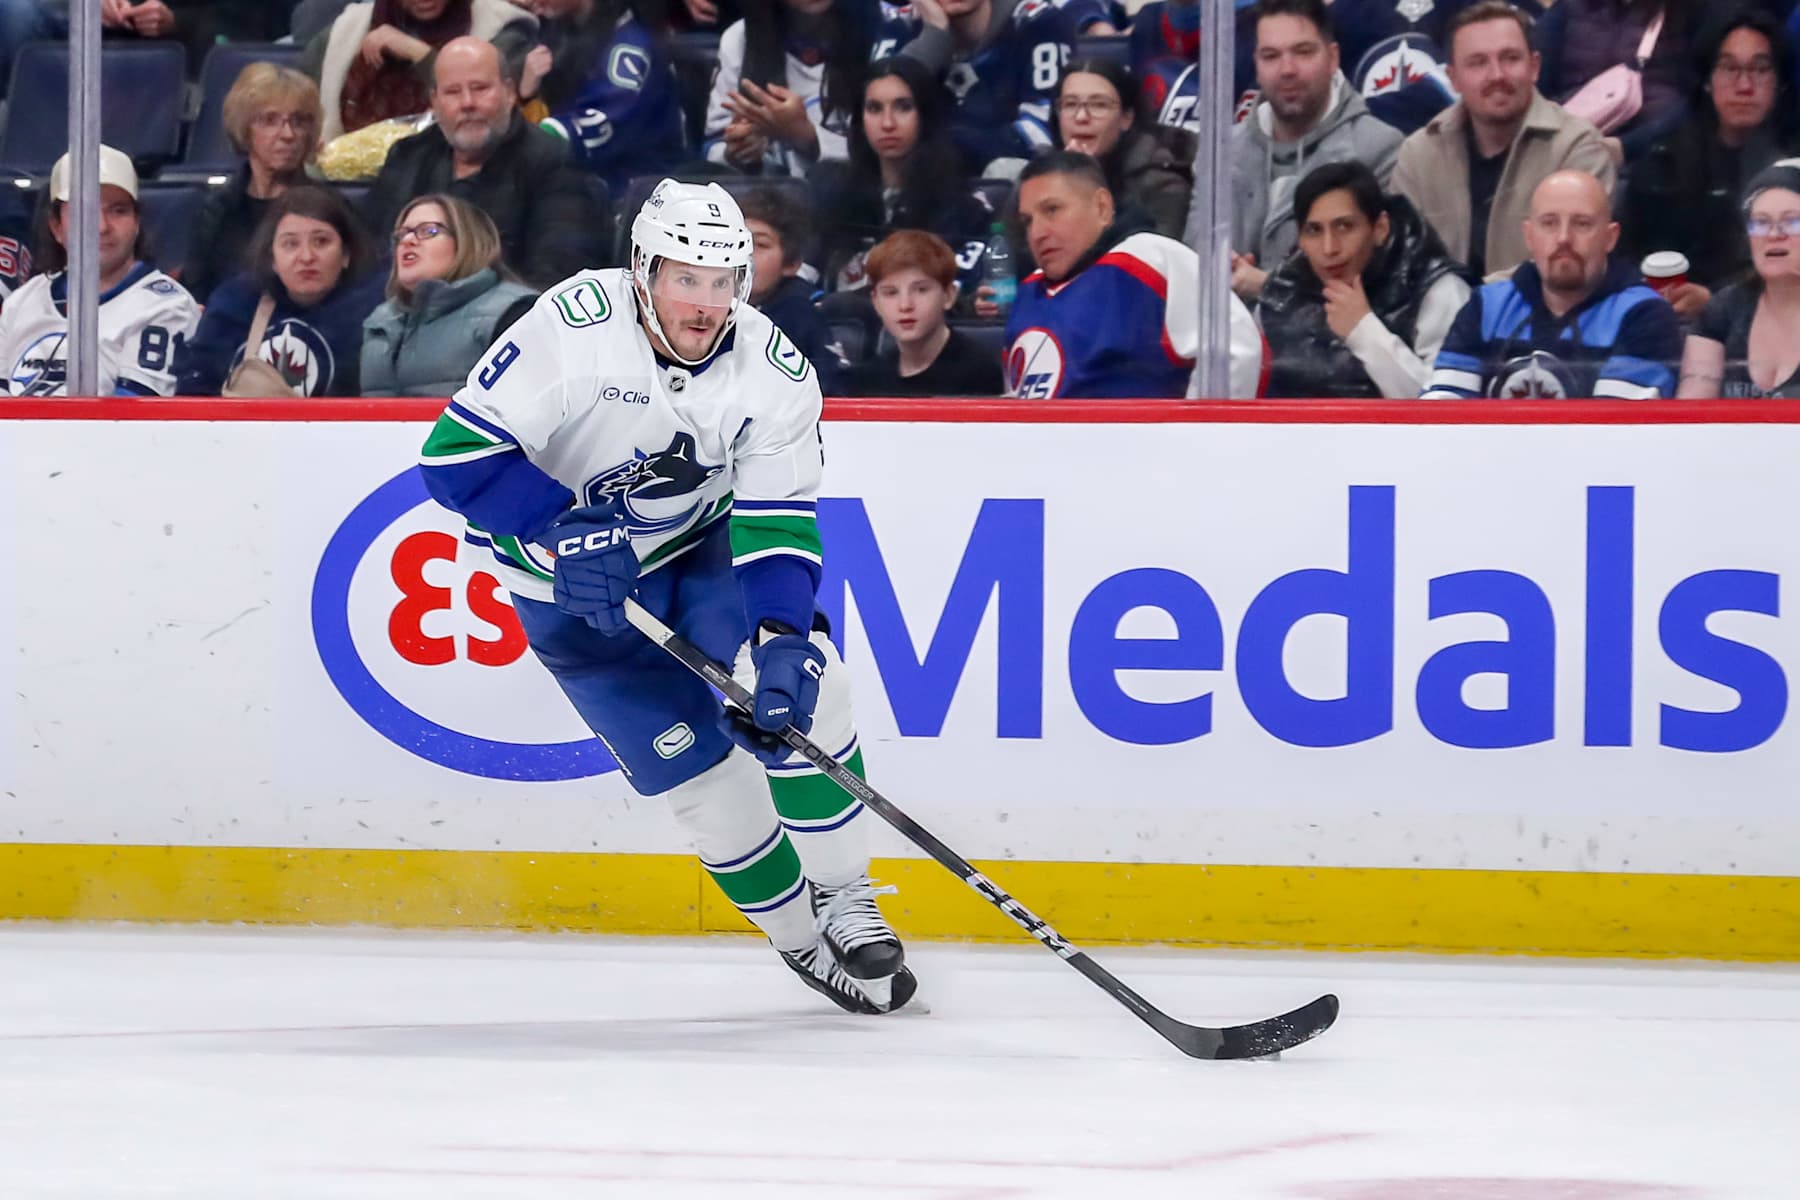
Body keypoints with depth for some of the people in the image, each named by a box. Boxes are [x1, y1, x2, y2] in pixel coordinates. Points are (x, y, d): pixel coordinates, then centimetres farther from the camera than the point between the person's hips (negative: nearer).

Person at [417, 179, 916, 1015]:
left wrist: (781, 641, -37)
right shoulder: (575, 327, -30)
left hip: (702, 545, 3)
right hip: (574, 594, -3)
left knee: (801, 686, -20)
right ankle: (804, 941, 10)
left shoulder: (775, 372, -18)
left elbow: (779, 525, -21)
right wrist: (562, 530, -40)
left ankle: (844, 901, -3)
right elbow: (456, 451, -29)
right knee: (700, 770, -9)